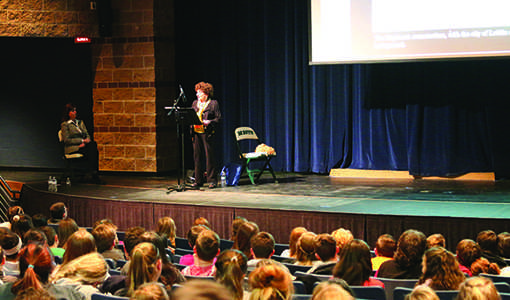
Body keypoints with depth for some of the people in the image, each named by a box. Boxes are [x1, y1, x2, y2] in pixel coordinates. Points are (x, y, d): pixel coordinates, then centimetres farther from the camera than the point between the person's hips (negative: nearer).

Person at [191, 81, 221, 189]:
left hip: (207, 133, -5)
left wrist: (209, 122, -17)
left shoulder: (213, 103, 1)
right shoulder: (195, 103, 18)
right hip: (196, 132, 5)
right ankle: (198, 180, 11)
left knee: (209, 156, -5)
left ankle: (212, 180, 1)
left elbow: (218, 118, -2)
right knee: (197, 156, 4)